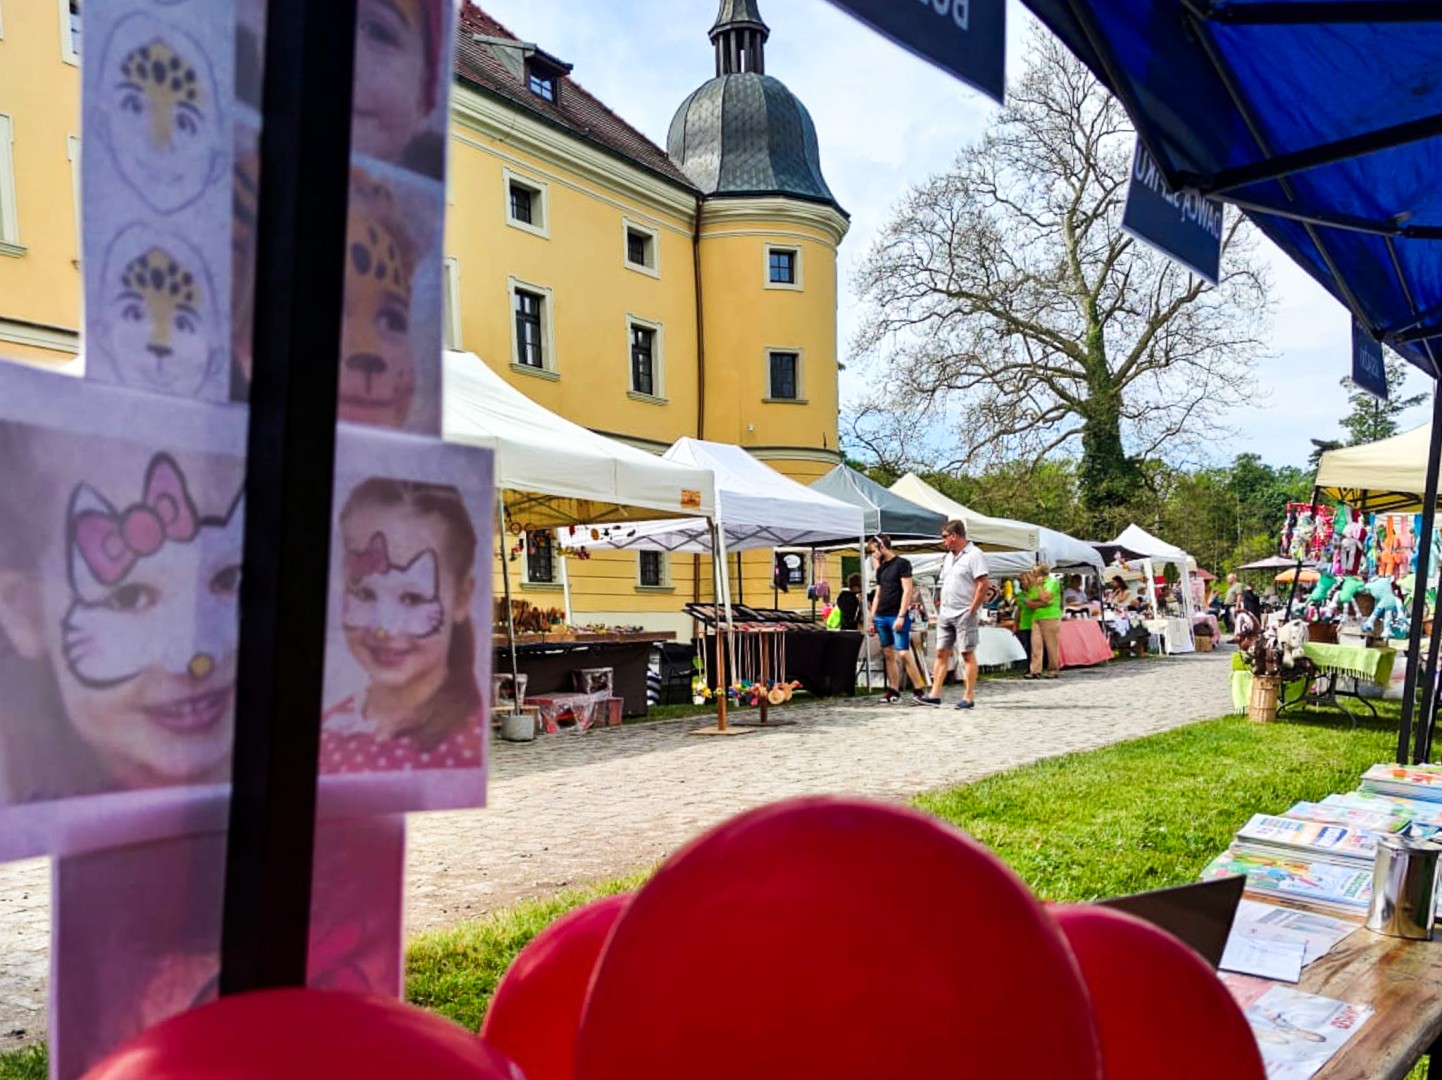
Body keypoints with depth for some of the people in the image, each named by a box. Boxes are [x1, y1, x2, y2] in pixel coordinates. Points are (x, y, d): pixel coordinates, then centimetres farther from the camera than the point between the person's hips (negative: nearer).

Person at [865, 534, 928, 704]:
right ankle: (893, 689, 12)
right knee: (888, 654, 7)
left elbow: (907, 591, -10)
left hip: (897, 616, -7)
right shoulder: (880, 569, 16)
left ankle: (919, 689, -5)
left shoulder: (901, 564, -4)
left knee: (903, 653, -11)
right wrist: (872, 619, 15)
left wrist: (901, 616, -16)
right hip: (881, 617, 7)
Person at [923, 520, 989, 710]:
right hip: (945, 614, 8)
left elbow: (983, 585, -16)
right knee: (941, 653, 6)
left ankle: (968, 697, 4)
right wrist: (940, 606, 13)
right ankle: (935, 694, 8)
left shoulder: (974, 555, -10)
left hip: (964, 614, -8)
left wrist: (971, 610, -17)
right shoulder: (949, 557, 16)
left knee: (968, 654, -1)